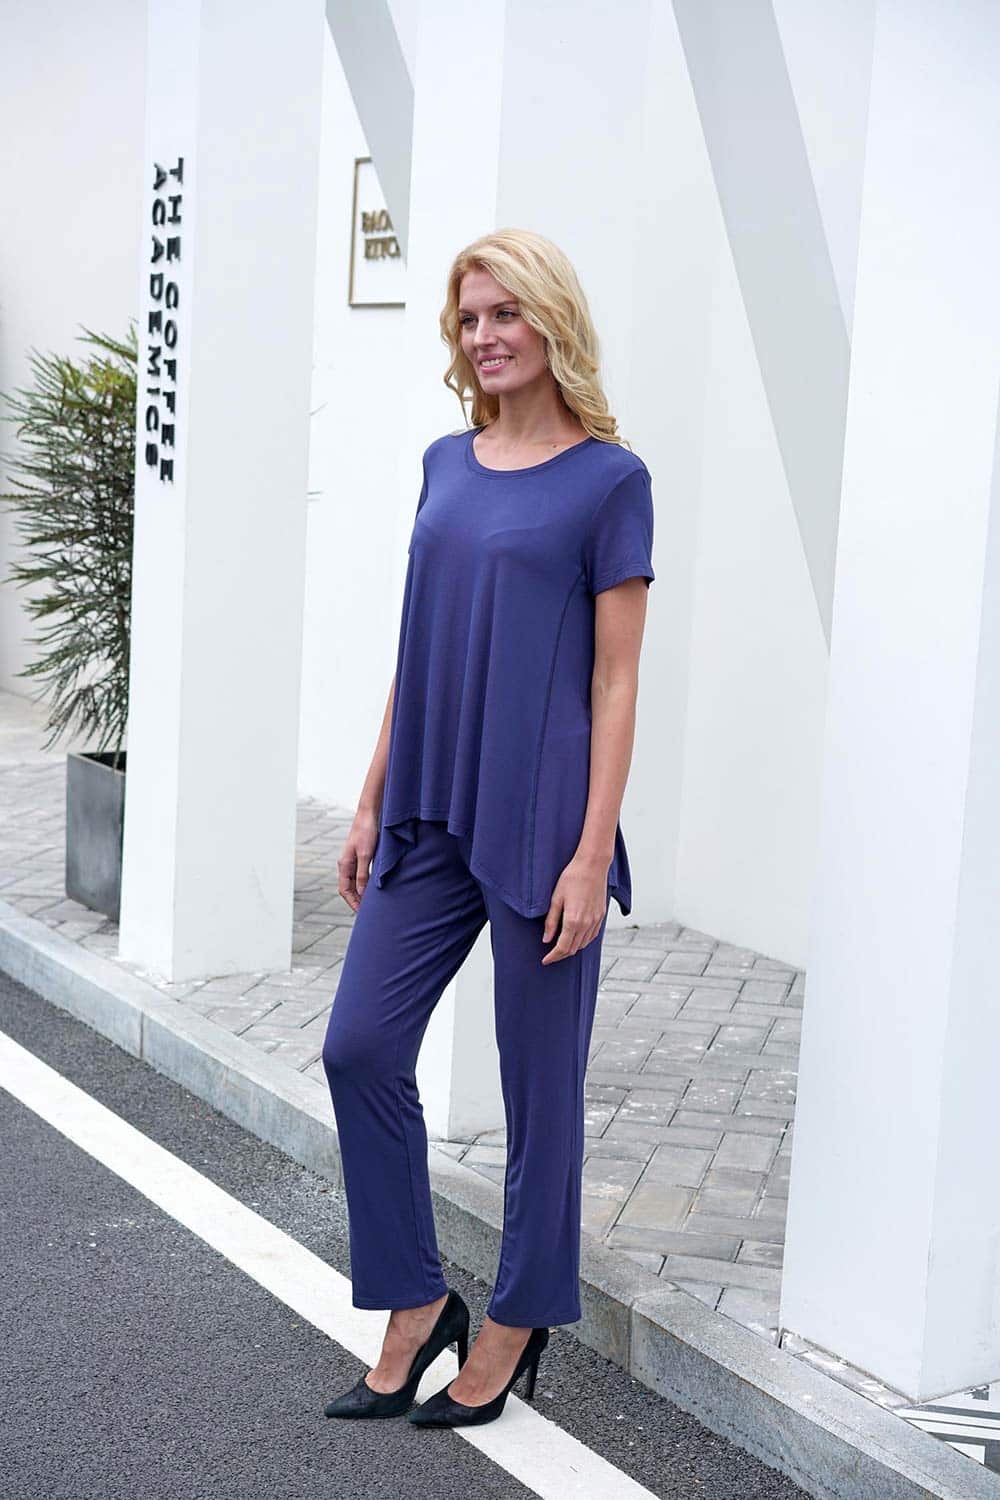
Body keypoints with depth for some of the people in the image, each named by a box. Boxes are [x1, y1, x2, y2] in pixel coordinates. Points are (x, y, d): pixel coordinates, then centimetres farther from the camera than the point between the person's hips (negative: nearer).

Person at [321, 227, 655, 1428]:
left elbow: (615, 680, -8)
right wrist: (372, 802, 12)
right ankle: (415, 1307, 20)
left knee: (537, 1084, 6)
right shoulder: (446, 464, 11)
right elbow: (415, 648, 14)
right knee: (359, 1048, 4)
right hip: (430, 818, 6)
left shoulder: (608, 479, -6)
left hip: (539, 822, -6)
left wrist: (592, 854, -13)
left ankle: (518, 1325, 24)